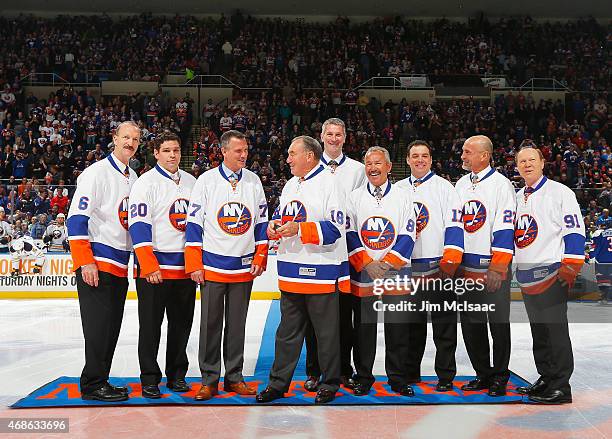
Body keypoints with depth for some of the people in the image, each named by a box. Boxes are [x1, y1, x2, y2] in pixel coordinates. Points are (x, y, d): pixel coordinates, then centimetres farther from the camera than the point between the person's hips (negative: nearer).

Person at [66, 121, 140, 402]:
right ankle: (92, 384, 6)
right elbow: (76, 218, -15)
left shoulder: (133, 178, 16)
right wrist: (85, 261, -20)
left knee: (112, 326, 11)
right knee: (100, 324, -6)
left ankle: (99, 382, 21)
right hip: (96, 261, -8)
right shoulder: (97, 172, -9)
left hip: (121, 264, 8)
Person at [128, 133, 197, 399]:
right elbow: (138, 226, -13)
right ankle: (149, 378, 13)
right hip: (153, 268, -5)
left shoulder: (191, 182, 12)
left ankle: (176, 375, 24)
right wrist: (149, 266, -20)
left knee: (182, 324, 11)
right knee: (151, 324, 1)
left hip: (186, 267, 5)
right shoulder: (146, 183, -6)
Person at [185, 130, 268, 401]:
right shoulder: (206, 180, -3)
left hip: (244, 267, 3)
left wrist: (260, 258, 4)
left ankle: (234, 378, 21)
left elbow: (261, 223, 11)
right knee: (210, 325, 3)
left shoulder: (254, 181, 6)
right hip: (212, 266, -2)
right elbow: (193, 224, -3)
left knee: (237, 325, 10)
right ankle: (209, 380, 14)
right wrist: (194, 264, -7)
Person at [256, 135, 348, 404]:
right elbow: (280, 216, 22)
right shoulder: (291, 185, 15)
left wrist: (299, 229, -23)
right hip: (291, 270, 8)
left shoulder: (328, 183, -10)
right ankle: (279, 382, 24)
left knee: (326, 331, 6)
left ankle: (330, 383, 21)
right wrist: (275, 226, -1)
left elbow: (335, 228, -17)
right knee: (288, 329, 14)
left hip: (320, 271, -7)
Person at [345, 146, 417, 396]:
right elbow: (349, 235, 0)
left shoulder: (403, 197, 4)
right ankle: (363, 378, 20)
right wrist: (367, 264, -11)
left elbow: (408, 236, -1)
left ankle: (398, 379, 18)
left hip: (395, 275, 0)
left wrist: (386, 263, -11)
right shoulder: (354, 197, 6)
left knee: (397, 330, 5)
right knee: (363, 330, 6)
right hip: (362, 276, 1)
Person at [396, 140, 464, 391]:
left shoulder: (444, 187, 0)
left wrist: (450, 262, -16)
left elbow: (454, 225, -8)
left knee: (444, 326, 2)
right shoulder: (398, 189, 13)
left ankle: (446, 377, 12)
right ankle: (410, 373, 25)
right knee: (412, 325, 13)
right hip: (408, 269, 4)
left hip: (438, 267, -4)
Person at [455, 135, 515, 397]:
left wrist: (497, 268, -17)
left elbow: (505, 229, -13)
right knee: (470, 324, 10)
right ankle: (483, 374, 25)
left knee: (498, 324, 3)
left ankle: (500, 377, 18)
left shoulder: (501, 184, -8)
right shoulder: (460, 185, 12)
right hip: (465, 267, 6)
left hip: (493, 269, -6)